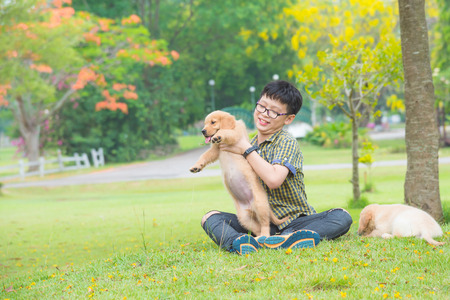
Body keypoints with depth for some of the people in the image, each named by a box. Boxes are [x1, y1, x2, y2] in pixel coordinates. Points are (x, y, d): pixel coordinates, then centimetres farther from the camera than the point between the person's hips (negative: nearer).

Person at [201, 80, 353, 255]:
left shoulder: (287, 143, -9)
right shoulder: (251, 144, 8)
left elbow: (274, 179, -28)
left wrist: (246, 150, -18)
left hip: (293, 221, -5)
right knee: (210, 217, -12)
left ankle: (286, 238, -52)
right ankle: (238, 242, -45)